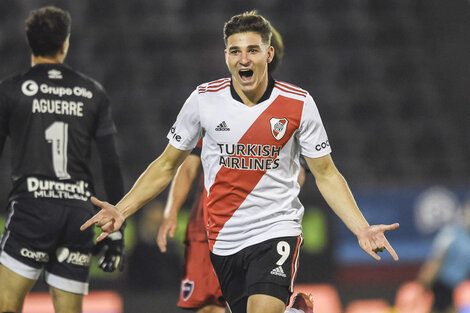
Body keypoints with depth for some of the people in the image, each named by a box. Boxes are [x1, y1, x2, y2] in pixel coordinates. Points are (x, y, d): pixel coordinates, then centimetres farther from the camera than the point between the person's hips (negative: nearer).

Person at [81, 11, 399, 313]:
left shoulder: (299, 103, -4)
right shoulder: (204, 99, -1)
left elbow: (326, 175, 3)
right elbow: (167, 165, 10)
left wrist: (361, 229, -8)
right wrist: (122, 210, 0)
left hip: (277, 232, -3)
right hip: (224, 241, 3)